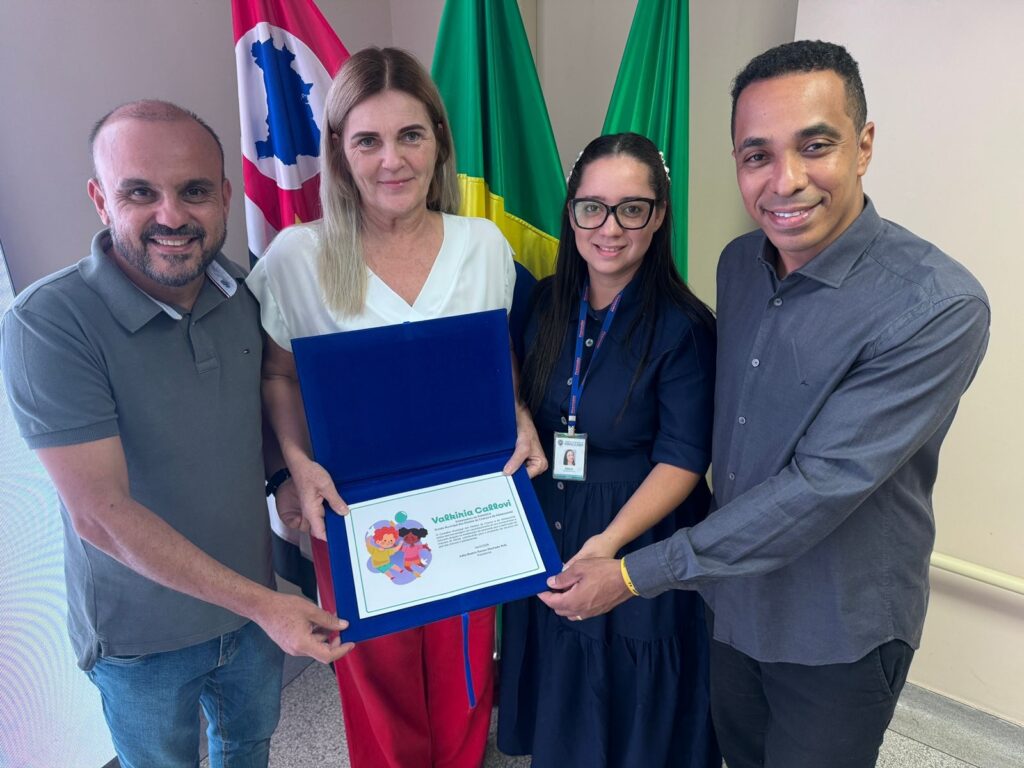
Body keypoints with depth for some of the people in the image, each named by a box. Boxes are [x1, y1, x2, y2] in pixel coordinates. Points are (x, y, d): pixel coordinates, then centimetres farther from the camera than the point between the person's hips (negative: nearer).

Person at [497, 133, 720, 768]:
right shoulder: (546, 303, -1)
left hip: (643, 538, -4)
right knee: (557, 701, 24)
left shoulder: (684, 328, -17)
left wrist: (611, 539, -29)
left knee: (632, 711, 17)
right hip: (545, 531, 5)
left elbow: (682, 459, -18)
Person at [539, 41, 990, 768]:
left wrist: (637, 573, -24)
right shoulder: (738, 262, -6)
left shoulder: (939, 307, -27)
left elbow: (821, 486, -29)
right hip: (732, 595, 6)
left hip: (837, 632, -5)